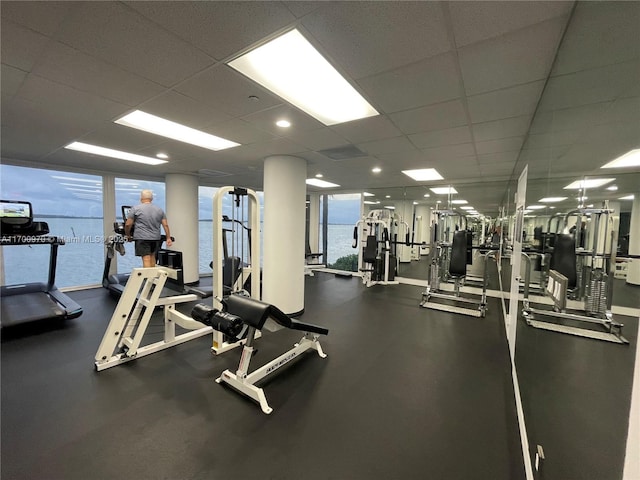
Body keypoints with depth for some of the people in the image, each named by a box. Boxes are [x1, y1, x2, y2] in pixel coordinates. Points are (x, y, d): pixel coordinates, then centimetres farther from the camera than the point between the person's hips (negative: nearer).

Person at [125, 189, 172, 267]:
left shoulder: (136, 209, -2)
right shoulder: (159, 209, 8)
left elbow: (128, 224, -3)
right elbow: (166, 225, 3)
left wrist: (128, 235, 12)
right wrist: (168, 238, 5)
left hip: (142, 238, -4)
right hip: (156, 238, 4)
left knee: (146, 259, -7)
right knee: (152, 256, 18)